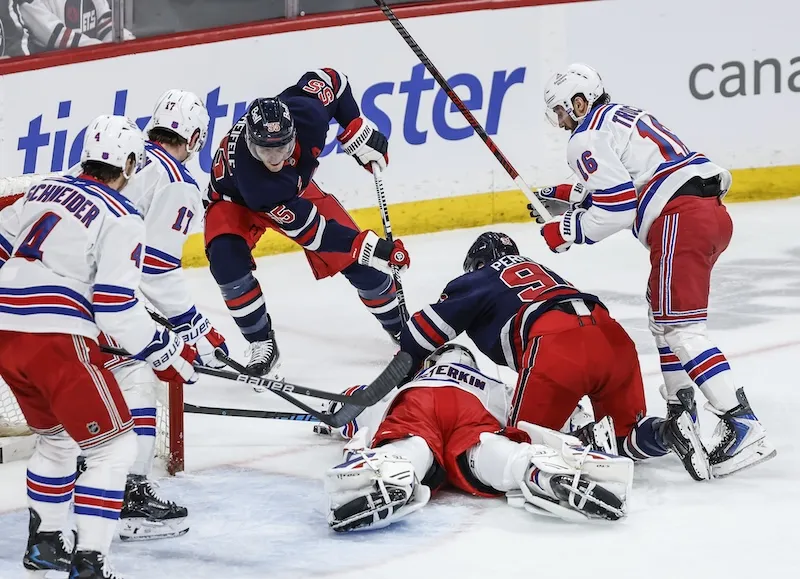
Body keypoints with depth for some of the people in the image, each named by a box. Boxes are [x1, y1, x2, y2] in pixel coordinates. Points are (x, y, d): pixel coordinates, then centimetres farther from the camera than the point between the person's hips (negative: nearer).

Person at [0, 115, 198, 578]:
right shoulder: (121, 218, -7)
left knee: (57, 436, 27)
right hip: (56, 341, -8)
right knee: (115, 447, -1)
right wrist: (167, 353, -5)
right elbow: (116, 306, -14)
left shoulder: (43, 190, 15)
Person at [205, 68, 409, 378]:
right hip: (236, 200, -4)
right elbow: (307, 229, -38)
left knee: (358, 259, -1)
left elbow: (330, 79, -11)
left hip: (295, 188, 4)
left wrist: (358, 133, -14)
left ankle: (400, 327, 23)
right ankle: (261, 341, -11)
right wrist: (369, 247, -38)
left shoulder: (305, 111, -37)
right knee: (227, 260, -32)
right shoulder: (241, 164, -44)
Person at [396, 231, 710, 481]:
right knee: (628, 434, 20)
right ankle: (669, 431, -11)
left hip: (557, 350, -6)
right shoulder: (539, 271, 41)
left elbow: (428, 326, 18)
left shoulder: (478, 281, 23)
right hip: (613, 336, 6)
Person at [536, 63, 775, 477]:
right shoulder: (624, 116, 27)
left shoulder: (587, 138, -2)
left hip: (680, 221, -10)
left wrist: (566, 231, 3)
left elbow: (616, 209, -9)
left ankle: (742, 426, -22)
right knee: (662, 313, 24)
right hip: (712, 211, 10)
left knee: (680, 327, -12)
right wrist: (569, 195, 33)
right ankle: (679, 413, 27)